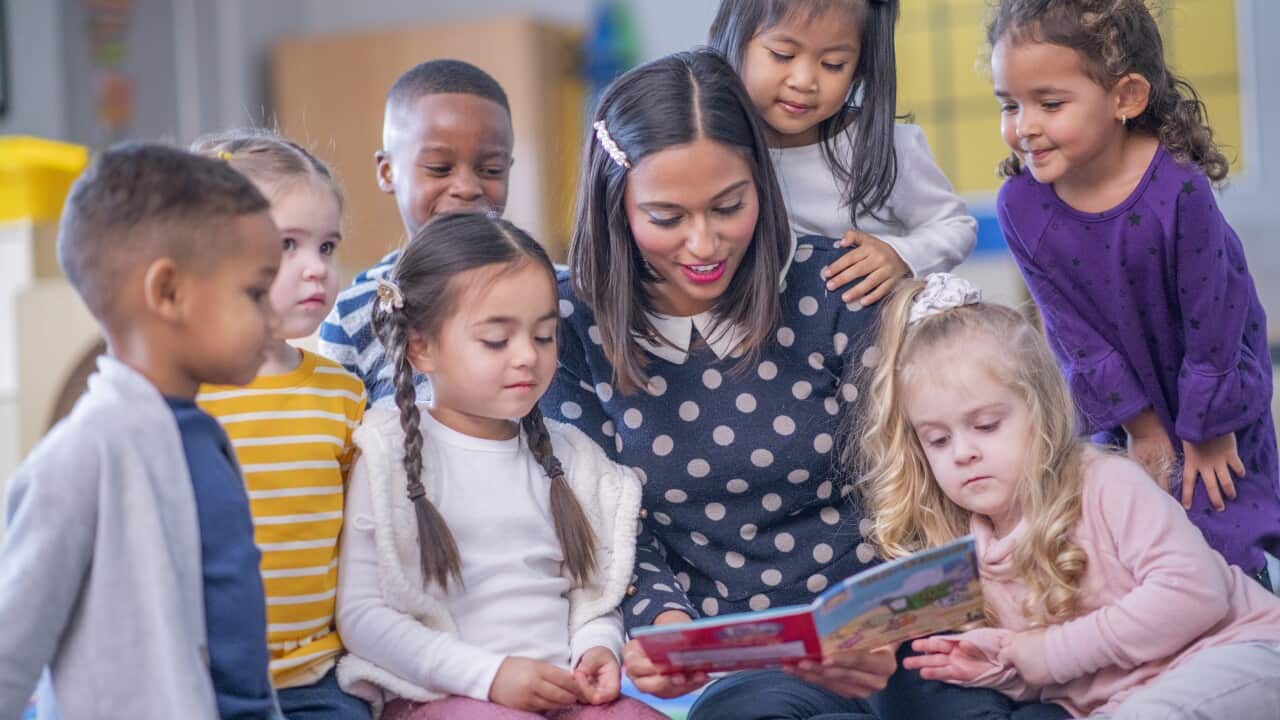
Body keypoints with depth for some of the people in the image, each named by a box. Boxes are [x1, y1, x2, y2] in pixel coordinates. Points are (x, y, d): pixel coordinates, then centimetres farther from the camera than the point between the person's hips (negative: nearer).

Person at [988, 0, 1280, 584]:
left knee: (1216, 534, -2)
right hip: (1125, 401, 3)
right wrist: (1140, 427, -7)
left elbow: (1213, 323, -19)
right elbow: (1076, 334, -10)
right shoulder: (1021, 206, -17)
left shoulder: (1178, 191, -30)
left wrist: (1206, 431, -10)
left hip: (1214, 399, -3)